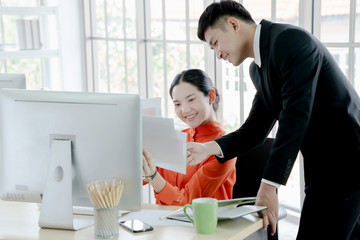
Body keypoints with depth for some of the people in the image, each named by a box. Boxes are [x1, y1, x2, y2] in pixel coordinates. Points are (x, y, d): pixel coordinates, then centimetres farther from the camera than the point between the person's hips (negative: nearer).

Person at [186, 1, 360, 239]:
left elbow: (296, 115, -24)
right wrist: (208, 148, -5)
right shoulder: (258, 68, 12)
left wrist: (270, 185, -25)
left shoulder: (291, 40, -17)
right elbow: (255, 129, 12)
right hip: (325, 165, 9)